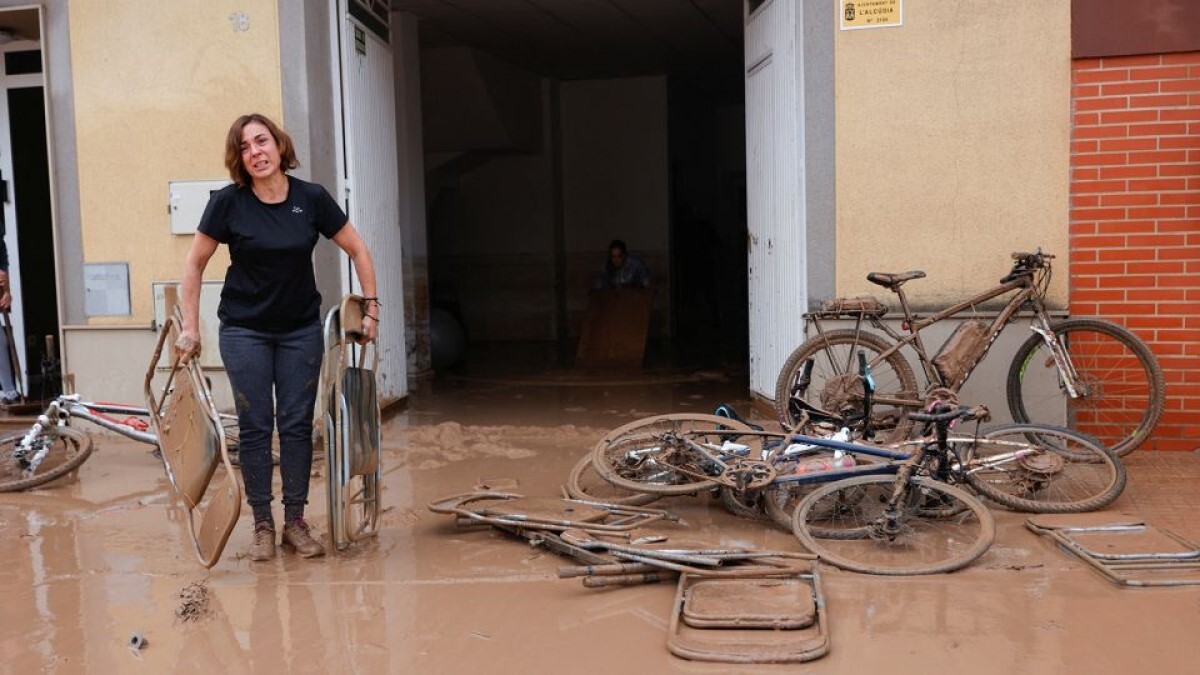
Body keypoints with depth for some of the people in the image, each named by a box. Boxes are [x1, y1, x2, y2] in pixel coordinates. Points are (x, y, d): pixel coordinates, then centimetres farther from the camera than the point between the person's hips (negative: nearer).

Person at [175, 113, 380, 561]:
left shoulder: (311, 198, -6)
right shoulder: (229, 202, -9)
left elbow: (358, 252, 3)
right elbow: (194, 265, -1)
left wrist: (371, 307, -2)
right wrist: (190, 328, -5)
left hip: (300, 330, 1)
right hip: (245, 331, -1)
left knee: (297, 424, 4)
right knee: (255, 426, 1)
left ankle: (296, 523, 14)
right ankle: (262, 526, 13)